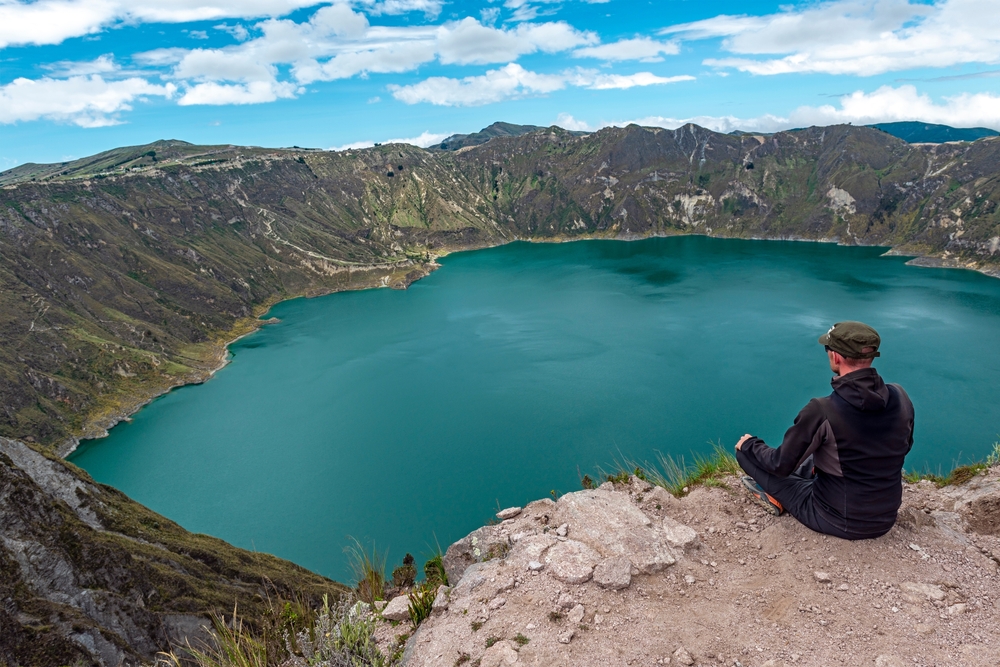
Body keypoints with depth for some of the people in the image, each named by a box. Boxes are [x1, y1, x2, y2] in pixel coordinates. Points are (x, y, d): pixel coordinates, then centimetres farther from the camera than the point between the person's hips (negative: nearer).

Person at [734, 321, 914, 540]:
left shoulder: (822, 411, -28)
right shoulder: (901, 398, -11)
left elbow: (781, 464, -17)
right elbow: (904, 447, 10)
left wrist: (749, 445, 3)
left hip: (838, 521, -6)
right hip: (886, 518, 6)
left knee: (745, 450, 0)